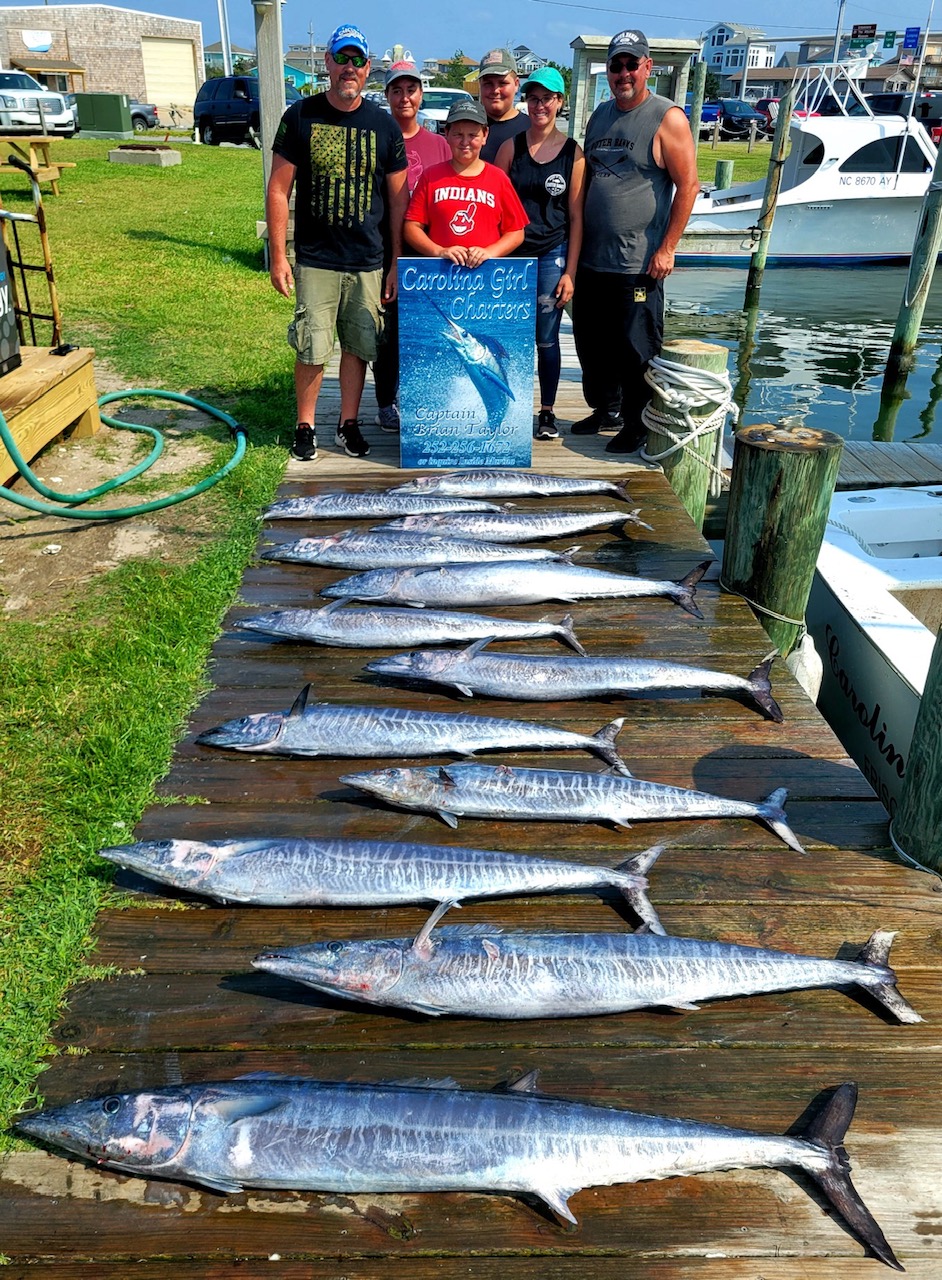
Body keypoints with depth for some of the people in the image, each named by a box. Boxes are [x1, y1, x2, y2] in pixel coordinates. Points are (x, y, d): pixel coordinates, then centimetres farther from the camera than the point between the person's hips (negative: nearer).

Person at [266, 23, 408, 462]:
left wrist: (397, 264, 4)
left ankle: (349, 423, 22)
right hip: (314, 260, -2)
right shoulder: (301, 116, 1)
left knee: (359, 347, 7)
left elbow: (397, 200, 7)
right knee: (311, 350, -2)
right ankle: (305, 426, 14)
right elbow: (278, 189, 0)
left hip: (368, 262, 2)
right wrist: (278, 256, -6)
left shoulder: (384, 125, 5)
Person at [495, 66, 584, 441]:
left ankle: (547, 411, 15)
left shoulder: (573, 153, 2)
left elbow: (576, 216, 2)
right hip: (511, 253, 1)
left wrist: (570, 271, -3)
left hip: (551, 255, -1)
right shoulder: (511, 147, 4)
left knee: (546, 338, 4)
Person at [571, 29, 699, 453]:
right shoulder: (600, 115, 14)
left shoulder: (667, 118, -6)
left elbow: (688, 185, -10)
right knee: (591, 342, 14)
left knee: (636, 349, -3)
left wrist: (666, 248, -15)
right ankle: (605, 410, 31)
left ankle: (637, 426, 9)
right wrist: (576, 240, 16)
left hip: (637, 263, -7)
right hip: (591, 258, 7)